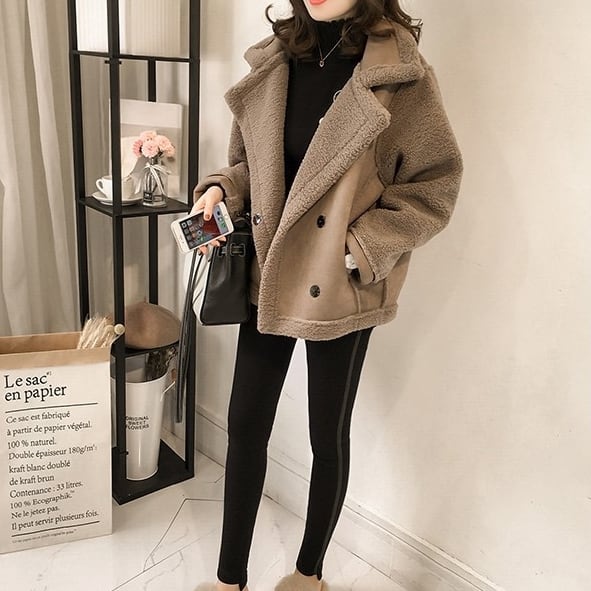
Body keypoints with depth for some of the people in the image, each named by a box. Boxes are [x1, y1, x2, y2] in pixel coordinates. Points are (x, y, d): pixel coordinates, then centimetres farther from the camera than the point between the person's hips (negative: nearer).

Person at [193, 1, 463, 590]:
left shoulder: (401, 74, -10)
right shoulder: (274, 61, 4)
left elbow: (436, 186, -7)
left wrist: (361, 248, -16)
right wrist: (221, 189, -7)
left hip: (340, 291, -4)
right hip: (267, 279, 5)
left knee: (328, 435, 12)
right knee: (244, 424, 11)